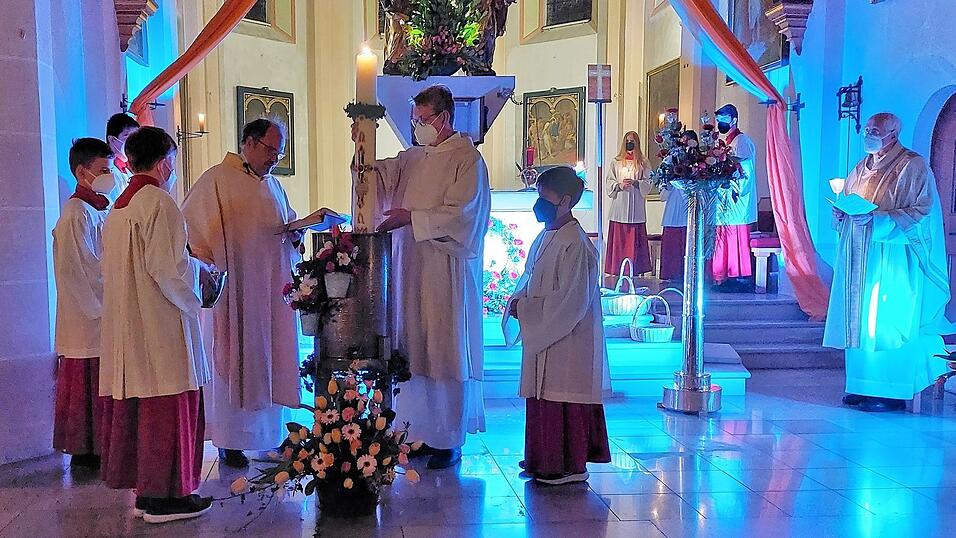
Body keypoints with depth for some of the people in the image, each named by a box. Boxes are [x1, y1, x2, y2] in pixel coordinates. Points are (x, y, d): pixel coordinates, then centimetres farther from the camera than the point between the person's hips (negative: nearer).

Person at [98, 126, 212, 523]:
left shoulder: (119, 207, 14)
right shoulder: (158, 203, -13)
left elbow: (124, 267, 16)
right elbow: (168, 267, -19)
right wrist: (195, 282, 0)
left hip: (126, 324, 9)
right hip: (161, 326, -9)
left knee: (135, 407, 12)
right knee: (167, 405, -2)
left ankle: (143, 491, 20)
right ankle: (164, 495, 4)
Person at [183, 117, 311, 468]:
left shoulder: (273, 185, 17)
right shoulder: (216, 180, -4)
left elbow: (290, 224, 25)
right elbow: (190, 227, -8)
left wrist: (296, 233, 2)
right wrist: (209, 268, -15)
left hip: (274, 290, 6)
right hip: (236, 289, -6)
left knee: (272, 361, 8)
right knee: (235, 363, -1)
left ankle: (273, 435, 17)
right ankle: (230, 442, 8)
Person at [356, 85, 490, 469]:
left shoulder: (467, 159, -6)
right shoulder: (413, 158, 15)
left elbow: (461, 214, -15)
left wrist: (411, 217, -19)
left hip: (447, 272, -7)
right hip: (410, 268, 7)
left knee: (446, 354, -1)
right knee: (414, 352, 10)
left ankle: (450, 441, 10)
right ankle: (422, 432, 21)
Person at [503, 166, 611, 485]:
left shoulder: (574, 243, -18)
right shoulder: (544, 238, 10)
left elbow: (570, 300, -22)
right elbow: (530, 280, 21)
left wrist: (526, 308, -17)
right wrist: (519, 300, 1)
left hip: (566, 340, -9)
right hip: (542, 336, 9)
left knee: (562, 400, -1)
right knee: (541, 397, 16)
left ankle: (570, 466, 12)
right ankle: (544, 461, 29)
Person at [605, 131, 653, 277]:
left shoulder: (642, 162, 6)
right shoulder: (616, 161, 9)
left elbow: (648, 182, 4)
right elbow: (609, 181, 9)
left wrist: (635, 183, -12)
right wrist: (619, 185, -9)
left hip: (635, 206, -1)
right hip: (619, 206, 1)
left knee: (635, 238, -1)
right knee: (619, 239, 0)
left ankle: (636, 269, 2)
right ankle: (617, 269, 4)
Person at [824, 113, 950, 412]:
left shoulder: (913, 166, -6)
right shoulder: (862, 168, 17)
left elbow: (921, 211, -13)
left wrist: (876, 218, -20)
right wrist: (840, 211, 1)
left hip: (890, 261, -7)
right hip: (858, 258, 7)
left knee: (884, 323, -8)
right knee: (859, 322, 7)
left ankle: (891, 392, -1)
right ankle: (863, 386, 14)